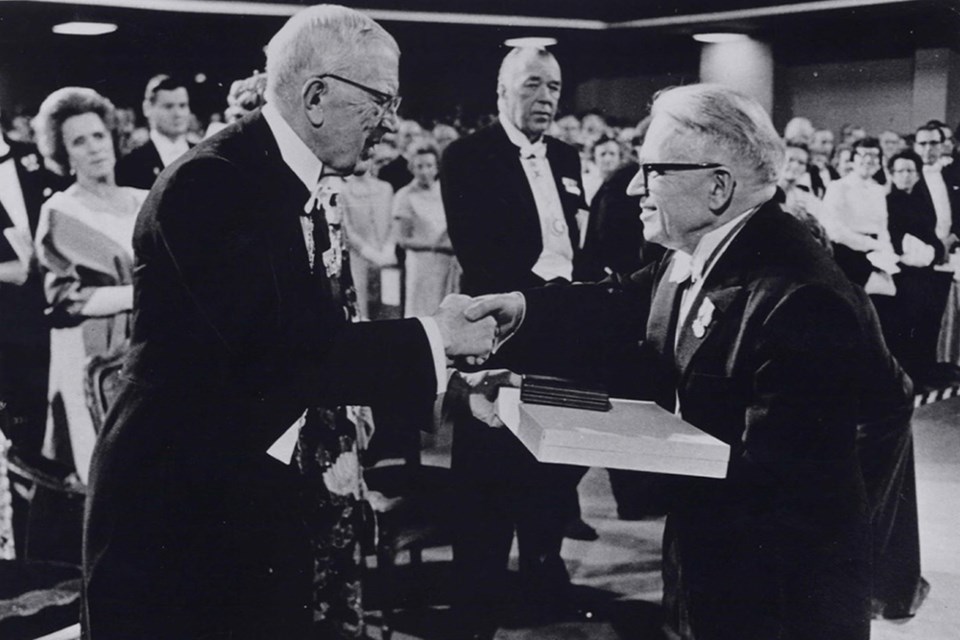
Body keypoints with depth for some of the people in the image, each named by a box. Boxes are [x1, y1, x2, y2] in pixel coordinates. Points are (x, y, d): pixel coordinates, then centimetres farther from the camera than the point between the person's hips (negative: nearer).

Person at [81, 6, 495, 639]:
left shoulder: (315, 182, 7)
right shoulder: (211, 184, -20)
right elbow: (275, 353, -28)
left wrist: (447, 368, 0)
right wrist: (431, 338, -21)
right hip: (192, 510, -8)